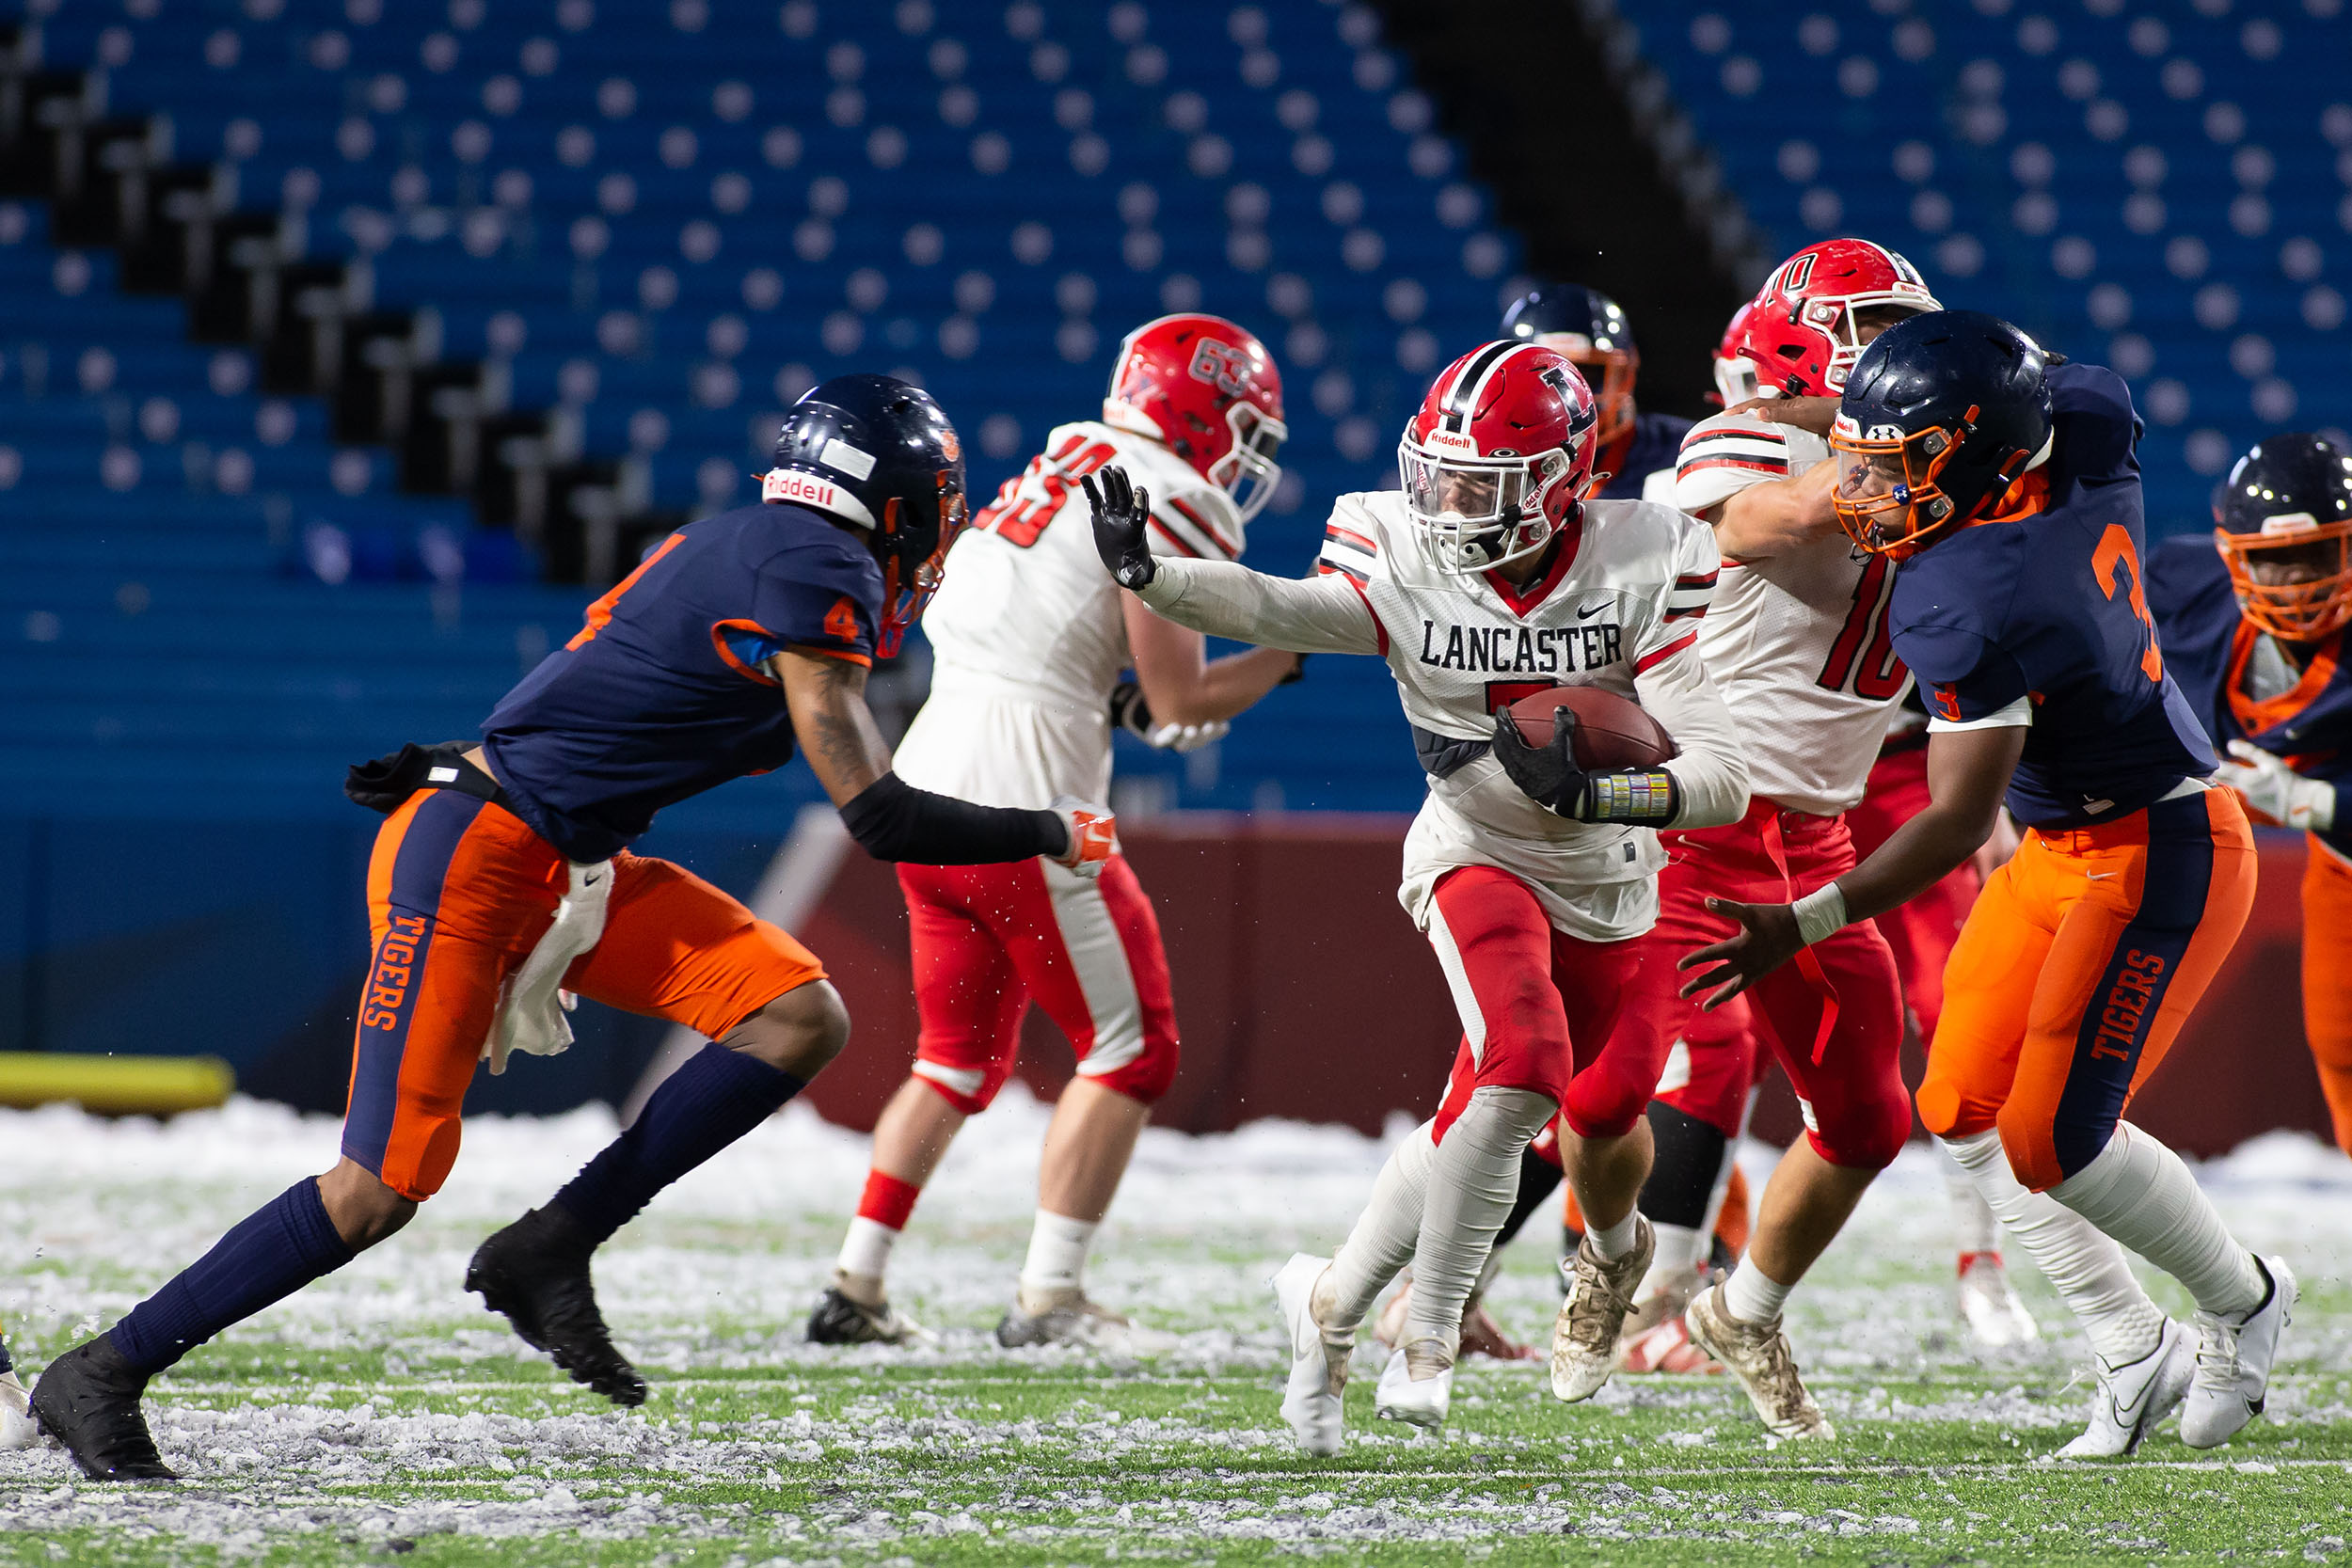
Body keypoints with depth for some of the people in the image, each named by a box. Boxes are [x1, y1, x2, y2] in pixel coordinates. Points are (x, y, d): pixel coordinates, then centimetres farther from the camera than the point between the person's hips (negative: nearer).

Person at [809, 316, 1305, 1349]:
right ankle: (1048, 1299, -1)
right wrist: (1294, 648, 3)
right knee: (1129, 1049, 3)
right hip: (1021, 810, -8)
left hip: (924, 792, 8)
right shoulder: (1163, 505, -9)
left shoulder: (1063, 474, 17)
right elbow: (1181, 703, -9)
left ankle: (855, 1289, 15)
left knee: (962, 1056, 19)